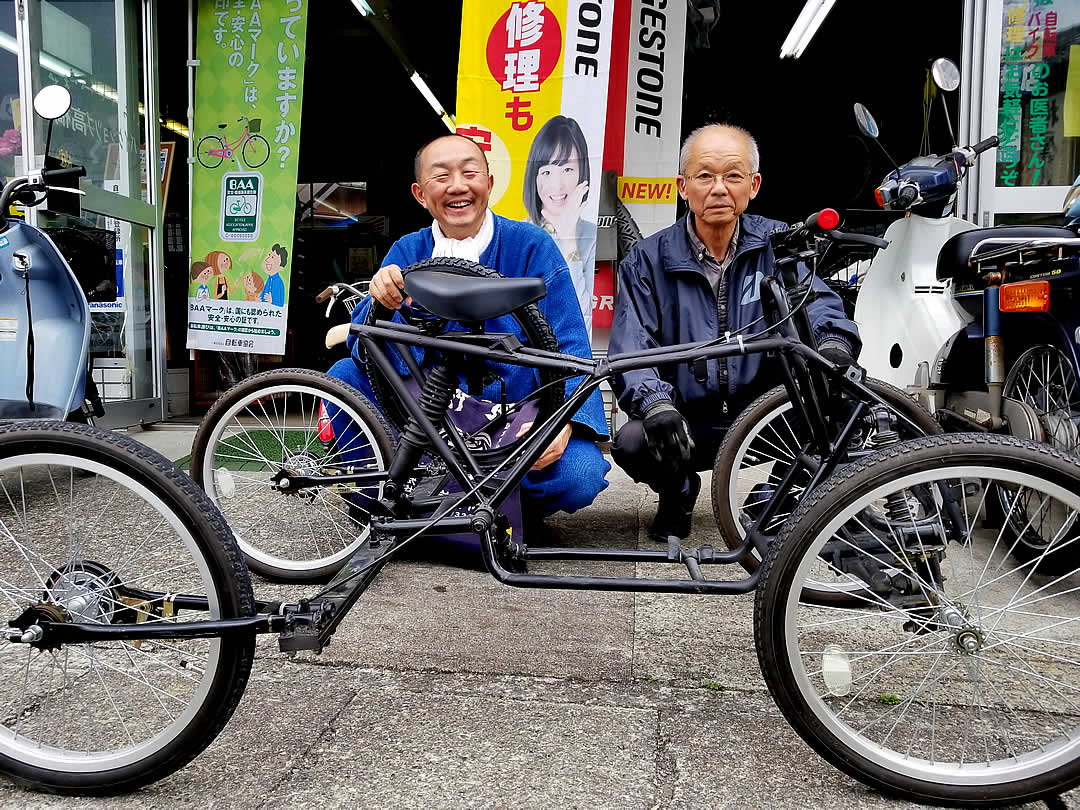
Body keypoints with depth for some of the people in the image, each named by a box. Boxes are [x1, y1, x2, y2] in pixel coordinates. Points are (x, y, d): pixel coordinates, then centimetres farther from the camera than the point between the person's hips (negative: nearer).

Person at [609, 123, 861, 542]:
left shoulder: (777, 245, 2)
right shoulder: (646, 261, -3)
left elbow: (818, 302, -10)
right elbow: (630, 349, -12)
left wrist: (835, 342, -35)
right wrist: (656, 404, -31)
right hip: (689, 425, -1)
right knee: (631, 441, -31)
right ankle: (678, 492, 8)